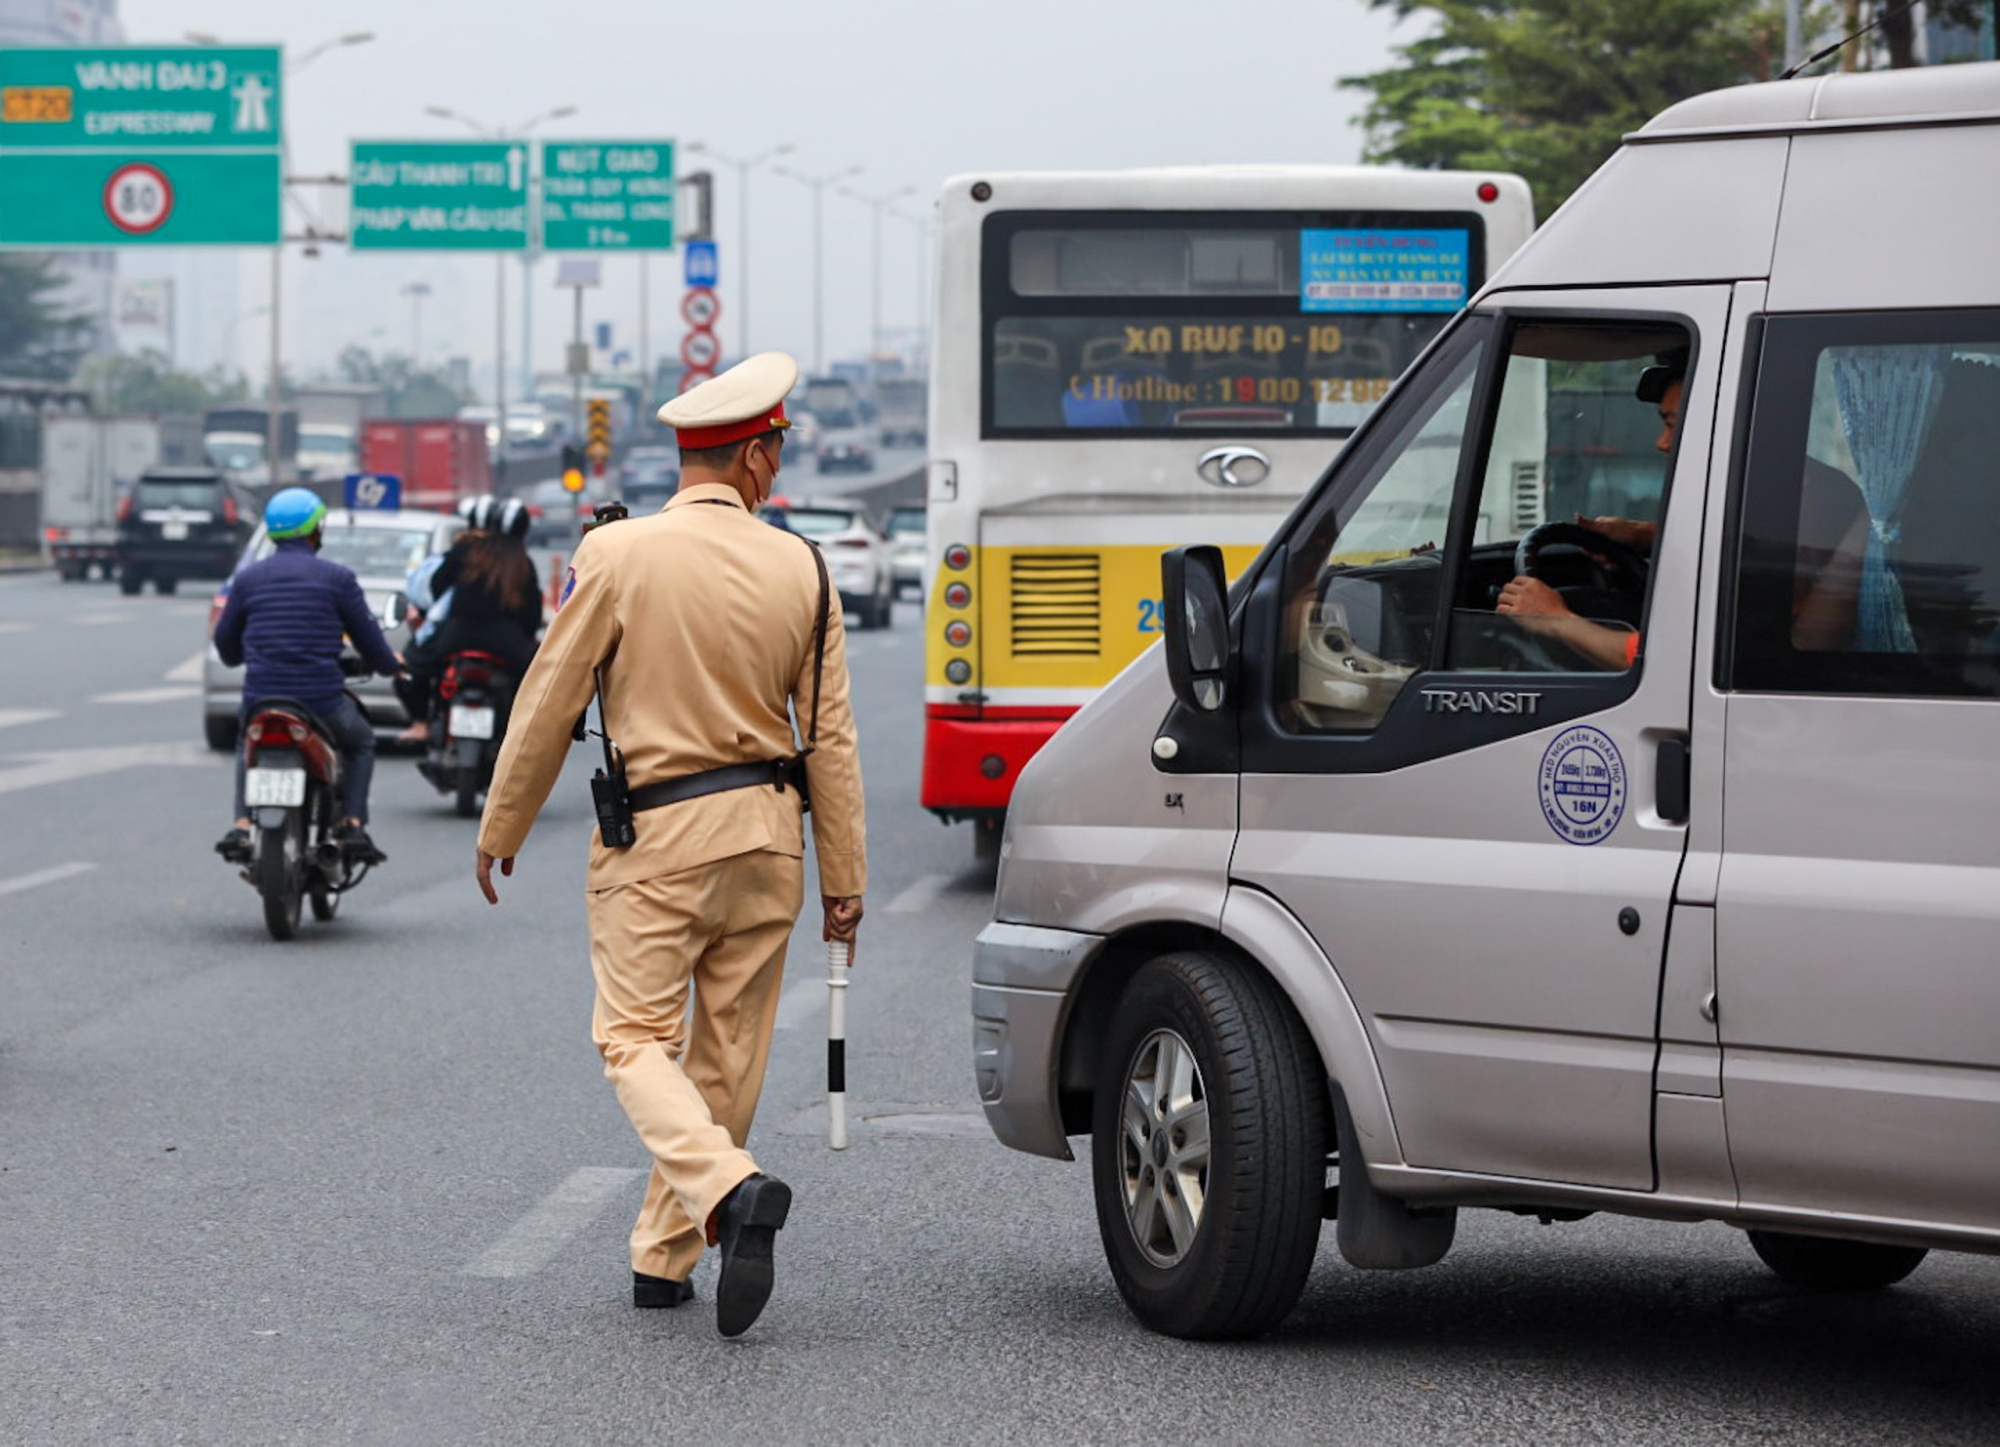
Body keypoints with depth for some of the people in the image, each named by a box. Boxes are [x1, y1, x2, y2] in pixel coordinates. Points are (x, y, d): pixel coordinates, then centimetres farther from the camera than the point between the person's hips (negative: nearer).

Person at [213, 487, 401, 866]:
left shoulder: (248, 578, 5)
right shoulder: (337, 578, -2)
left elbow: (225, 641, 14)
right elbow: (369, 639, 3)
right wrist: (390, 664, 27)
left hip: (261, 701, 2)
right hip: (322, 702, -2)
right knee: (361, 742, 28)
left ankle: (242, 824, 13)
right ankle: (354, 824, 11)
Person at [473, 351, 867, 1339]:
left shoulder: (617, 555, -10)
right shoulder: (798, 568, -1)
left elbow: (550, 703, -5)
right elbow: (830, 732, 2)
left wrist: (500, 831, 7)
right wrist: (844, 877, 9)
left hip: (657, 835, -4)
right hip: (766, 829, 4)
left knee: (636, 1035, 0)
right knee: (727, 1049, 11)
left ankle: (730, 1188, -25)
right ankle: (664, 1258, 18)